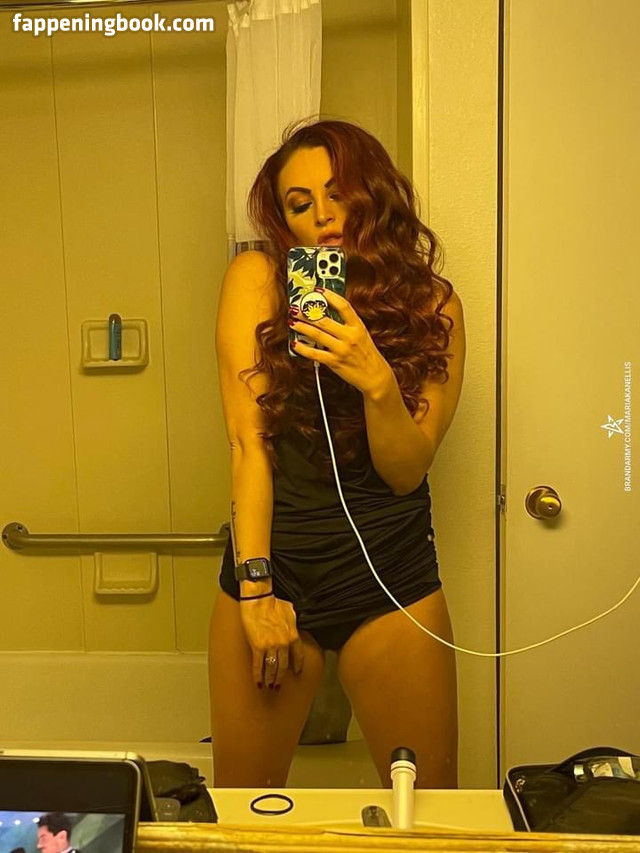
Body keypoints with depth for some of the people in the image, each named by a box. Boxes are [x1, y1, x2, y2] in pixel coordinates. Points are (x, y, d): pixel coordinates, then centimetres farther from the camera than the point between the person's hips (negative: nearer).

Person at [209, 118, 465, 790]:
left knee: (429, 805, 12)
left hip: (392, 580, 1)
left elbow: (406, 471, -5)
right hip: (272, 568, 0)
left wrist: (377, 382, -23)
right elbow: (249, 442, -9)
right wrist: (254, 586, -13)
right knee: (241, 808, 13)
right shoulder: (255, 279, -4)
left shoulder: (433, 306, -1)